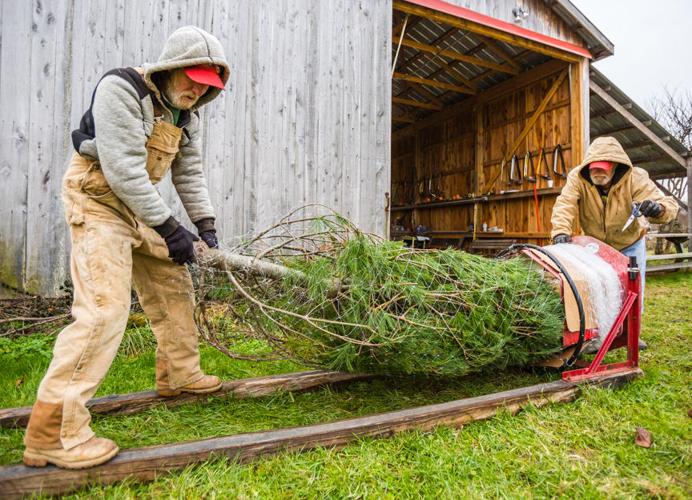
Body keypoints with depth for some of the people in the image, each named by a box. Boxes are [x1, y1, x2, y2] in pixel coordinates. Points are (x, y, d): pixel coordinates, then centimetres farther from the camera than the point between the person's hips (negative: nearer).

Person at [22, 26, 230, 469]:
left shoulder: (188, 115, 5)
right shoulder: (121, 90, -20)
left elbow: (190, 173, 6)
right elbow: (123, 170, -26)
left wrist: (206, 225, -3)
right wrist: (168, 227, -25)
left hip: (138, 204, 9)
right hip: (97, 199, -9)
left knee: (173, 285, 12)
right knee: (105, 306, -19)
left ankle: (179, 374, 29)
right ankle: (53, 431, -12)